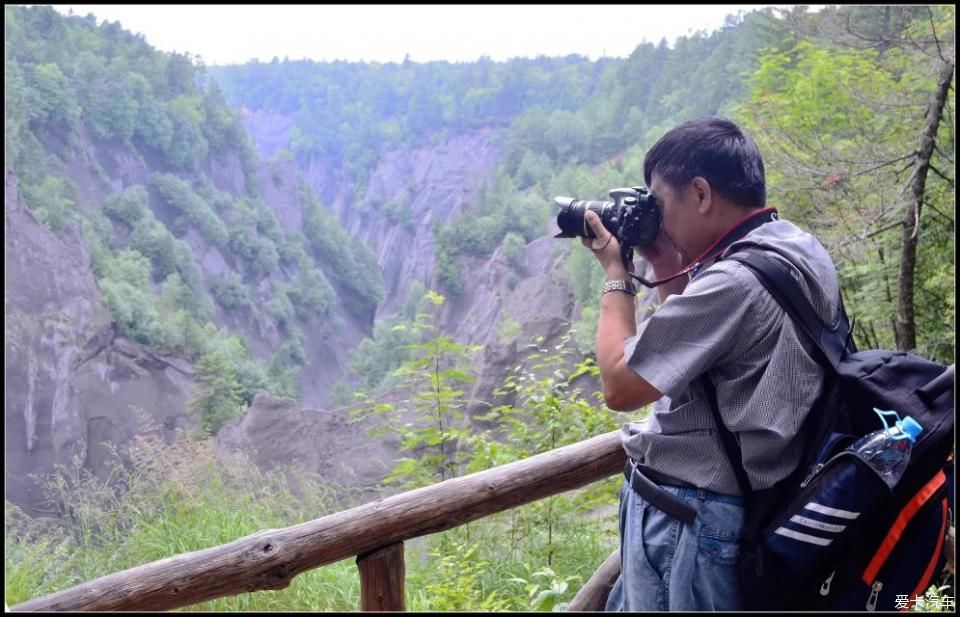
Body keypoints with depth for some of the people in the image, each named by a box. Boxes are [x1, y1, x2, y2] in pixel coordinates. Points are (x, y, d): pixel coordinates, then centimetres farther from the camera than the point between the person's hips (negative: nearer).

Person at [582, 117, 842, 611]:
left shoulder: (735, 281, -26)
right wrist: (667, 268, 7)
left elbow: (619, 386, -20)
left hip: (689, 518, -10)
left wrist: (616, 273, -10)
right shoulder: (799, 250, 5)